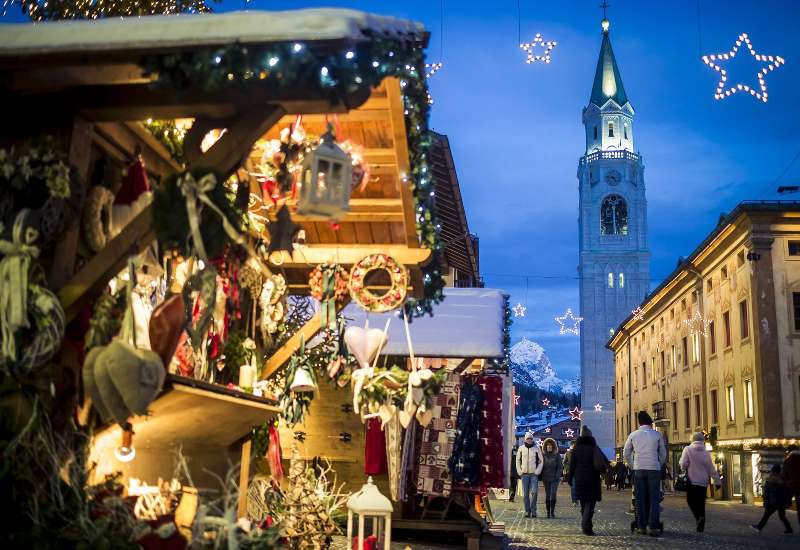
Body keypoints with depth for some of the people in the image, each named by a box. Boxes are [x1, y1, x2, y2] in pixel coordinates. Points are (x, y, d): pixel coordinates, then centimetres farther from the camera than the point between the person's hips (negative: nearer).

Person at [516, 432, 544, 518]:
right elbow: (518, 460, 14)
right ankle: (527, 511, 10)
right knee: (525, 494, 2)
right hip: (524, 474, 2)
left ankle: (533, 510, 1)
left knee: (534, 492, -12)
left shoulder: (537, 448, 2)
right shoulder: (521, 448, 6)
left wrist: (538, 471, -5)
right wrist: (519, 471, 3)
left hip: (534, 474, -2)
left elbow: (541, 461, 6)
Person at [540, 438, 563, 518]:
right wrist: (541, 476, 2)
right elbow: (541, 466, 10)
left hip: (554, 478, -2)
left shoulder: (557, 456, 2)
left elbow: (559, 467, 1)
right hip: (546, 478, 2)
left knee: (553, 495, -9)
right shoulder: (543, 455, 6)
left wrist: (557, 477, -9)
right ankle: (548, 512, 10)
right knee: (547, 495, 5)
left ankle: (552, 511, -3)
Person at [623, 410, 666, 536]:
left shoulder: (633, 435, 3)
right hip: (654, 469, -1)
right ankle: (652, 526, -6)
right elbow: (663, 454, 7)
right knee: (654, 499, 2)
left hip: (638, 469, 1)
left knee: (640, 499, 6)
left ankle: (642, 527, 6)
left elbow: (626, 453, 9)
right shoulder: (657, 435, 0)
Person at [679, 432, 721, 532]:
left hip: (692, 481, -3)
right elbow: (712, 469, 7)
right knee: (701, 504, 11)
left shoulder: (688, 449, -5)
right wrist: (717, 481, 14)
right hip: (703, 482, 3)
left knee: (691, 501, 7)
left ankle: (699, 517, -18)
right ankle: (700, 525, 8)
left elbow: (683, 464, -10)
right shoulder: (706, 453, 5)